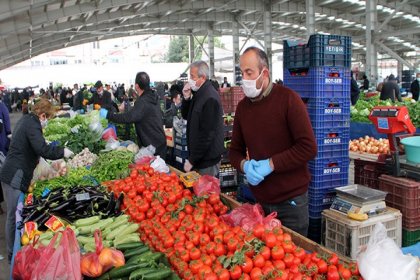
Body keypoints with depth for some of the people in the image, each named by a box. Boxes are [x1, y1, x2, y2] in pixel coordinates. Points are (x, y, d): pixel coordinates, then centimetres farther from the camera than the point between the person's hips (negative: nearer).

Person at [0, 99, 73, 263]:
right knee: (14, 216, -2)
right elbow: (43, 150, -27)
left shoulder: (26, 120, 15)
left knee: (14, 214, 17)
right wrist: (62, 152, -13)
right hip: (15, 177, -10)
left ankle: (14, 250, 28)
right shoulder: (32, 125, -15)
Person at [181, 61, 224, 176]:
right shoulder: (199, 93, 8)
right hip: (199, 158, 9)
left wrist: (192, 160, -18)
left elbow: (206, 135, -24)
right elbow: (186, 116, 17)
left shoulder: (210, 99, -21)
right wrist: (187, 98, -2)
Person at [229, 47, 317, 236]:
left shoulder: (288, 98, -12)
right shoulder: (242, 106, 5)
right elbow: (235, 150, 11)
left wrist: (271, 164, -19)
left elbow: (308, 147, -17)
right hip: (259, 200, 5)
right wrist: (244, 165, -10)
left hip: (291, 200, -4)